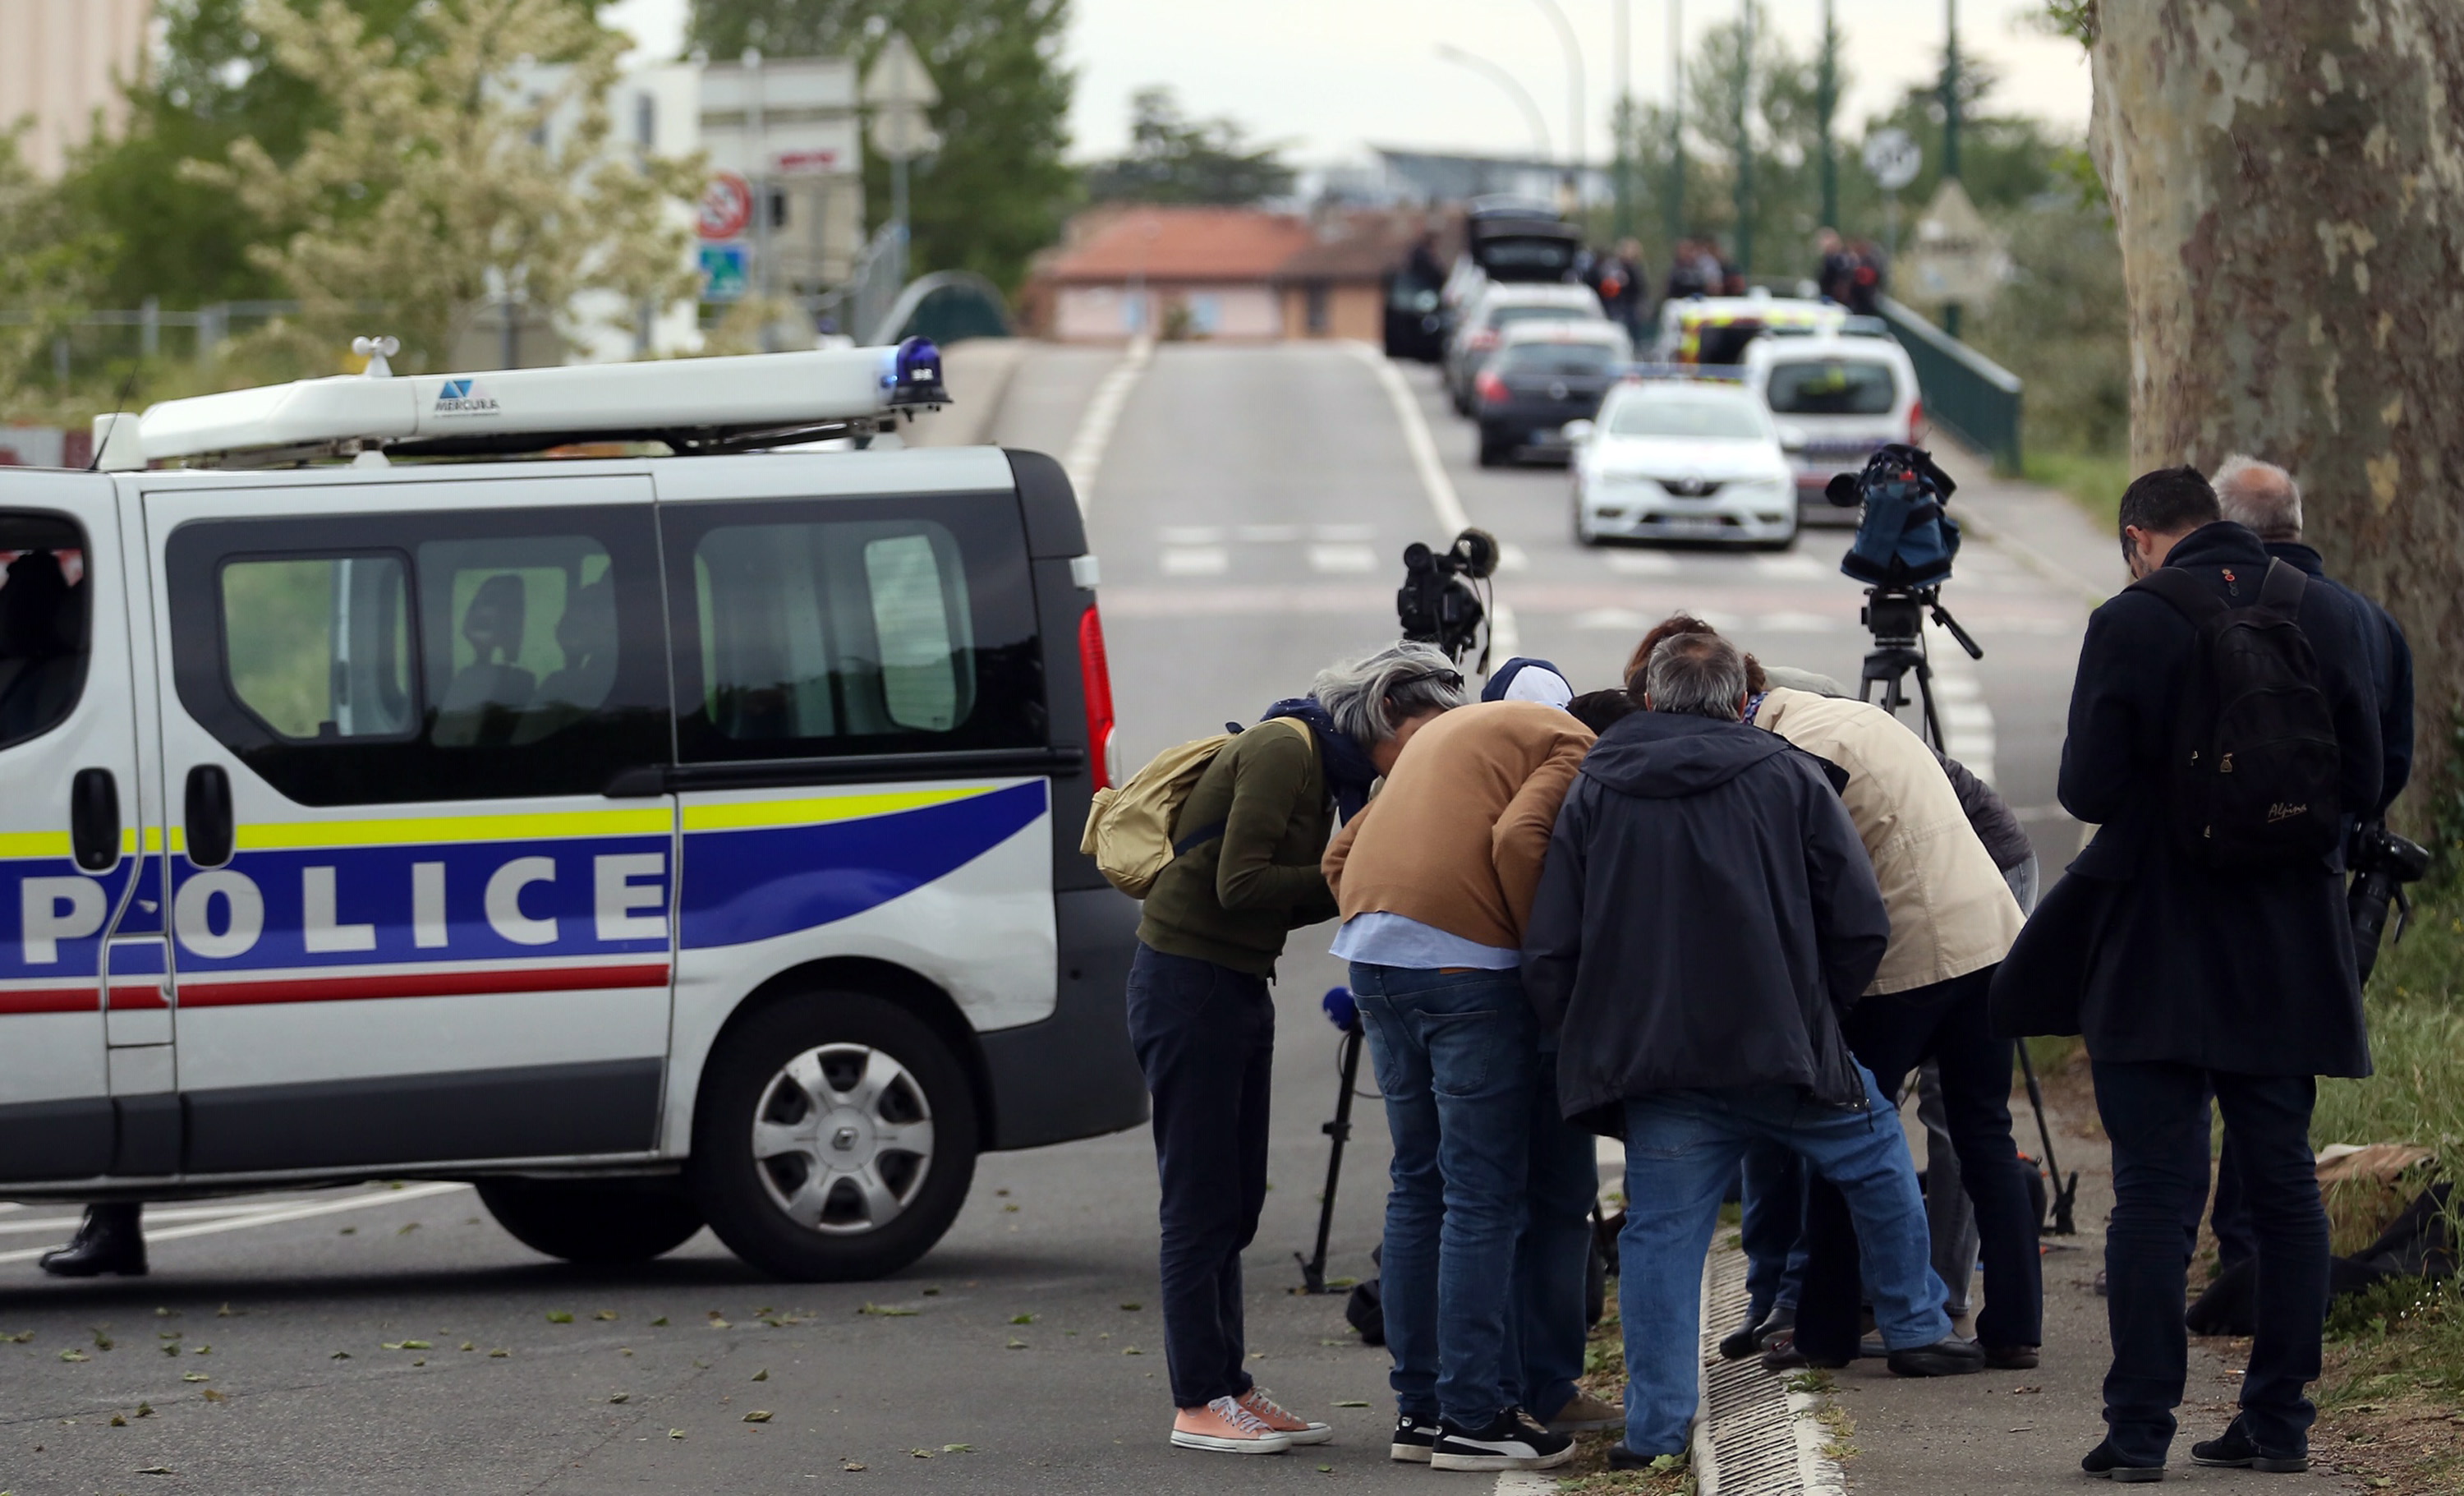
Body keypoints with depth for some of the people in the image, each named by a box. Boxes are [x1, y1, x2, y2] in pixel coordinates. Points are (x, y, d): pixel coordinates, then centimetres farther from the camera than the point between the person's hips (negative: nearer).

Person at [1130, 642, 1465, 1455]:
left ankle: (1230, 1389, 17)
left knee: (1233, 1203, 12)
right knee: (1202, 1199, -5)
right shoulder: (1285, 748, -16)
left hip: (1238, 985, 10)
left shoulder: (1328, 764, 13)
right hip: (1187, 982, -10)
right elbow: (1241, 884, -22)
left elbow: (1288, 896, 10)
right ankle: (1199, 1403, -1)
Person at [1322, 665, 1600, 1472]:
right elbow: (1517, 838, -16)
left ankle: (1418, 1406, 18)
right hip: (1464, 960, -8)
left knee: (1420, 1184, 15)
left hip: (1373, 950, 8)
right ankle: (1472, 1418, -5)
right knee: (1483, 1194, -4)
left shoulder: (1451, 732, 30)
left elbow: (1343, 852, 26)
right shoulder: (1576, 747, 4)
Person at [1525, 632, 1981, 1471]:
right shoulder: (1789, 779, 5)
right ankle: (1916, 1331, 30)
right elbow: (1861, 926, 1)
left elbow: (1548, 955, 4)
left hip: (1656, 1063, 1)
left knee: (1662, 1230, 4)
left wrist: (1593, 1043, 17)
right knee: (1878, 1156, 23)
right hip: (1781, 1047, -1)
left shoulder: (1593, 793, 8)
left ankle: (1655, 1424, -2)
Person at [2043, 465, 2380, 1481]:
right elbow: (2363, 780, 6)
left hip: (2155, 960, -4)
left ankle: (2139, 1430, -5)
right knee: (2283, 1187, 11)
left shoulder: (2132, 624, -10)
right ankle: (2277, 1422, 14)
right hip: (2285, 962, 4)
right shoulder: (2319, 615, 3)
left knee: (2154, 1194, -4)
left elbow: (2090, 789, -11)